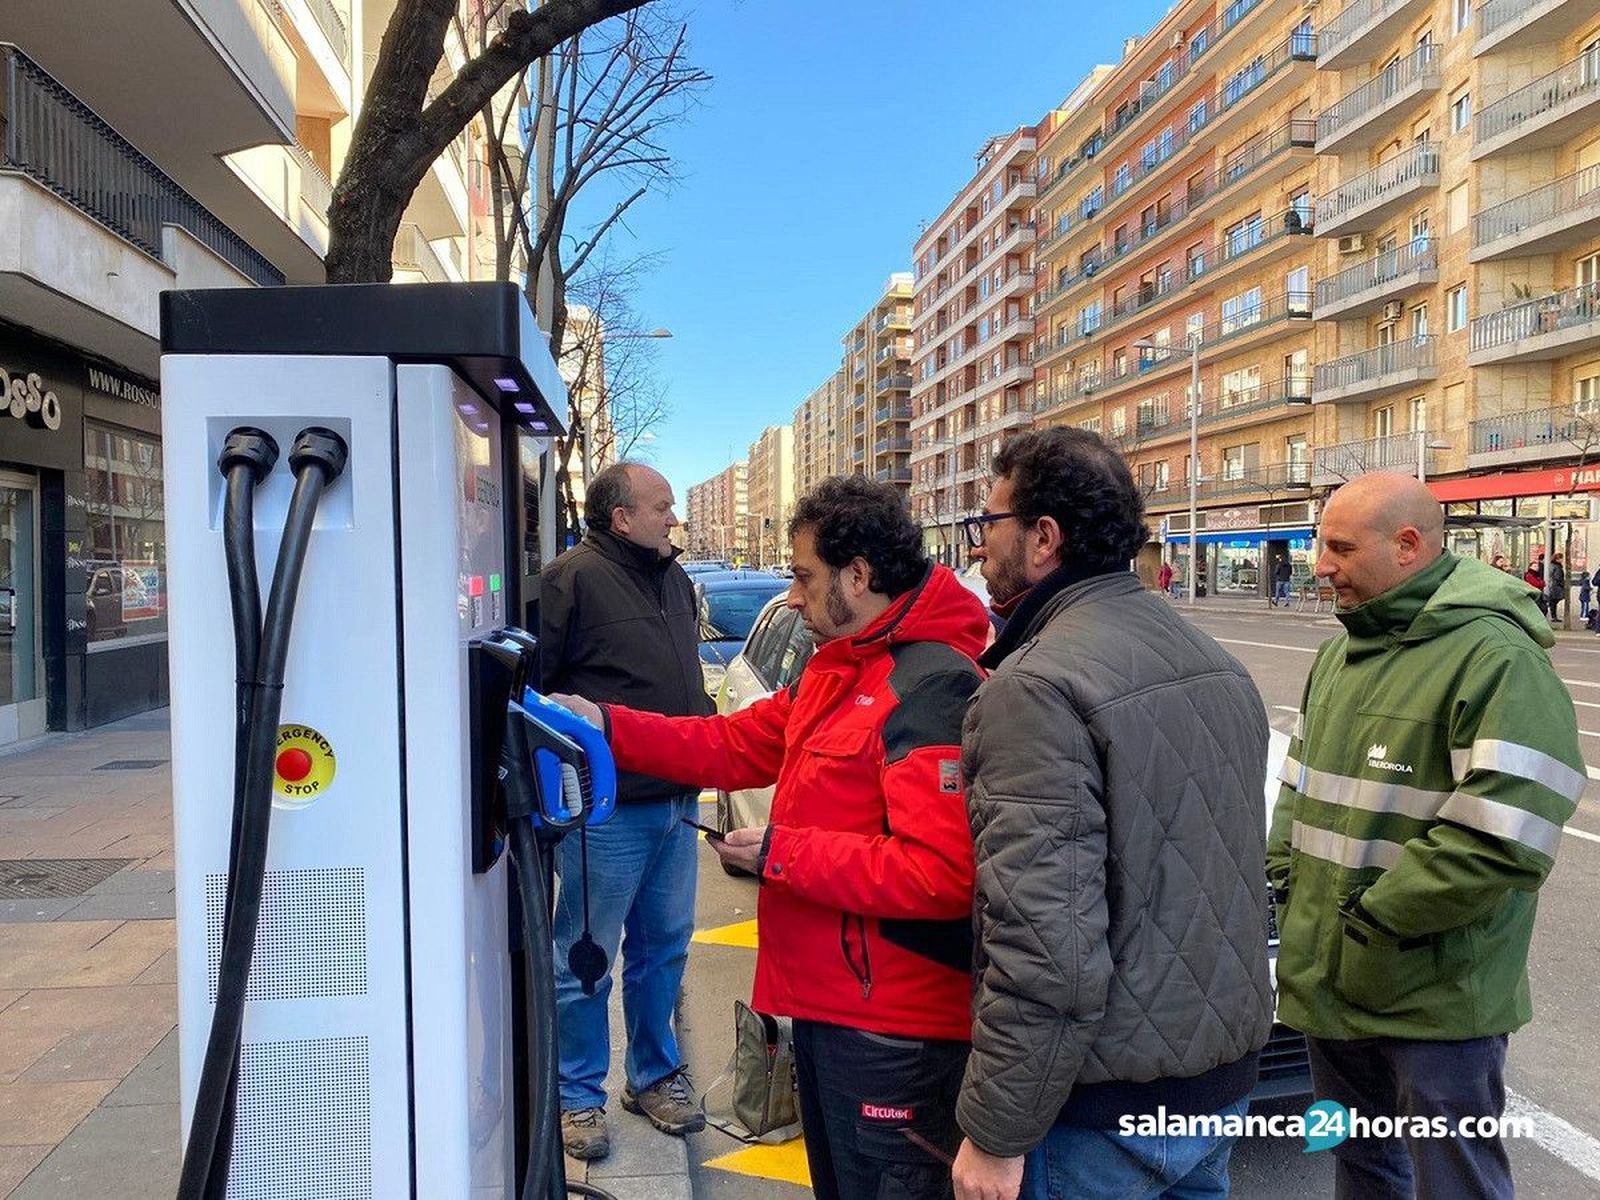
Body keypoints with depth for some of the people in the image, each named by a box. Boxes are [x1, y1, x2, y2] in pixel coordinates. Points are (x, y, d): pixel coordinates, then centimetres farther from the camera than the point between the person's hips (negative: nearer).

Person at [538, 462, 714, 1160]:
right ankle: (578, 1096, 25)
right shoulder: (572, 579, -12)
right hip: (607, 810, -8)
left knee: (664, 950, 18)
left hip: (676, 802, 8)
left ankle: (655, 1076, 36)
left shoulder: (674, 579, 14)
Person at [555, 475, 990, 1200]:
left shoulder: (933, 687, -23)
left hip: (892, 1030, -9)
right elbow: (736, 746, 12)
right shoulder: (838, 666, 9)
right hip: (825, 1001, 10)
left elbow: (940, 873, -30)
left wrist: (778, 854, -22)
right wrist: (608, 725, 4)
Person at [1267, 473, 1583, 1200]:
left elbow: (1503, 841, -25)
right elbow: (1300, 781, 18)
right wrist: (1280, 871, 4)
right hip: (1327, 983, 8)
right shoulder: (1340, 654, 9)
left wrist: (1372, 915, -19)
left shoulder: (1496, 660, -18)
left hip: (1435, 1003, -7)